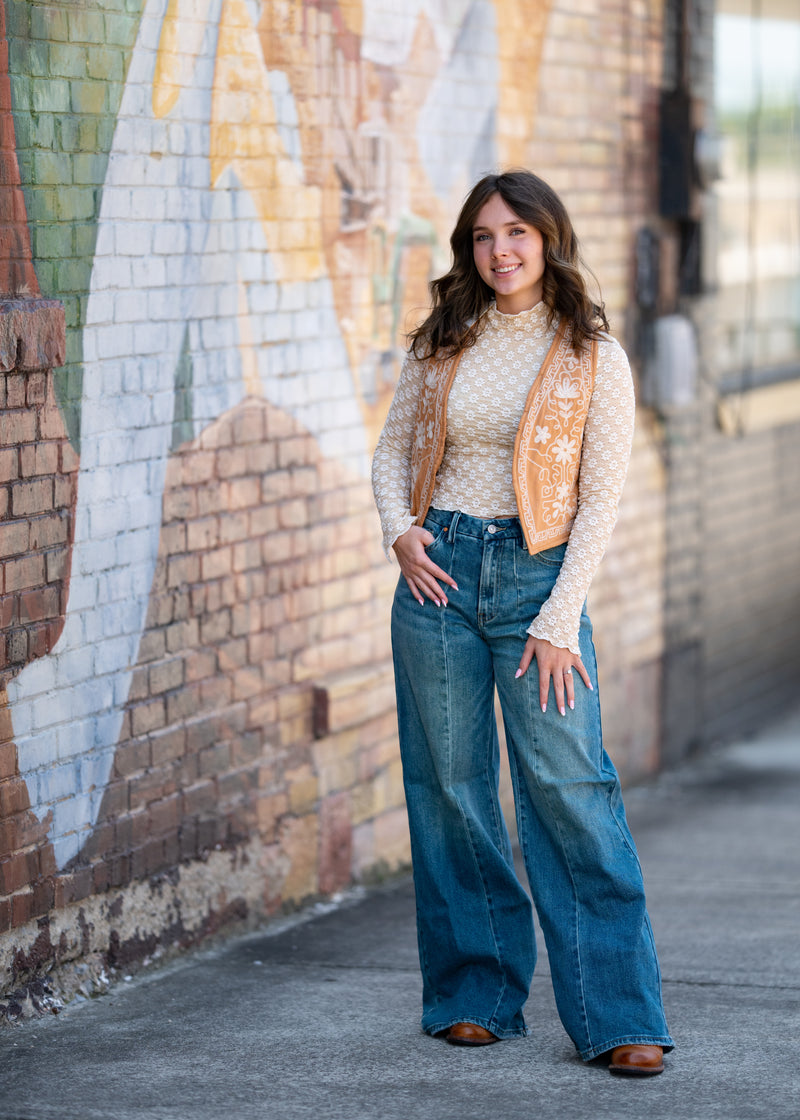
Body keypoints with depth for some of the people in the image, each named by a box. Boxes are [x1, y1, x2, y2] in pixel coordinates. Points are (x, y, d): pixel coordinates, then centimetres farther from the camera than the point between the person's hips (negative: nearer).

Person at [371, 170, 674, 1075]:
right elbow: (392, 450, 17)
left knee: (570, 789, -10)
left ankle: (619, 1019, -7)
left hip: (537, 578, -3)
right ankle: (475, 994, 17)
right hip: (439, 570, 3)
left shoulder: (592, 357, -2)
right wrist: (397, 529, -3)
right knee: (450, 788, 5)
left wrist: (559, 621, -10)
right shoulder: (442, 344, 8)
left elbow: (601, 500, -4)